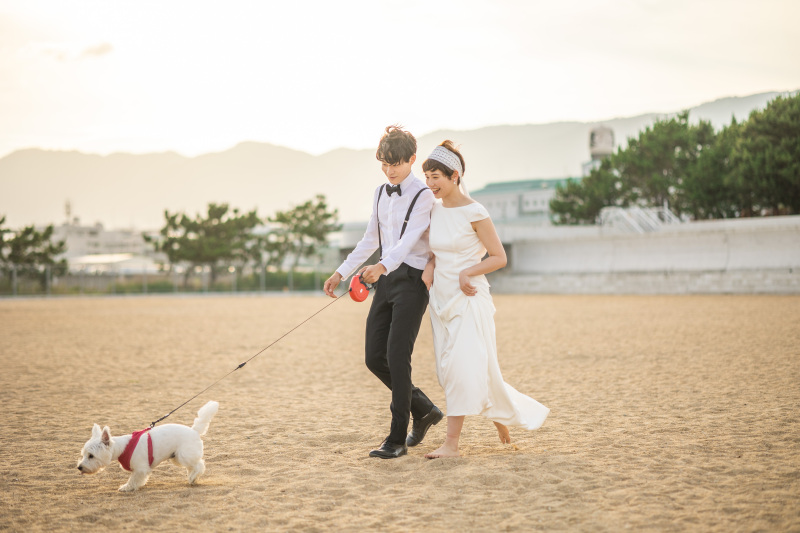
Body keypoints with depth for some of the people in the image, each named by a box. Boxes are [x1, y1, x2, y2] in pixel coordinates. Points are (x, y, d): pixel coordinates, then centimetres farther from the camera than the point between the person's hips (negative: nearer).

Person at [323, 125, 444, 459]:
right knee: (374, 357, 5)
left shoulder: (423, 195, -9)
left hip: (412, 278, -8)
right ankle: (423, 410, 24)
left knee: (397, 357, -11)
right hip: (386, 279, 8)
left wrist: (382, 266, -40)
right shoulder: (381, 194, 15)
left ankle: (397, 439, -4)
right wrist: (341, 273, 18)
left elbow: (409, 239, -23)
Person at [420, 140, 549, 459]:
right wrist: (430, 265, 1)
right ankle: (501, 413, 29)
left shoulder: (474, 213, -11)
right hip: (441, 298, 7)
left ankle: (452, 443, -8)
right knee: (448, 370, 9)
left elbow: (499, 257, -7)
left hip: (468, 298, -7)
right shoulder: (435, 209, 7)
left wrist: (467, 272, -20)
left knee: (462, 368, -11)